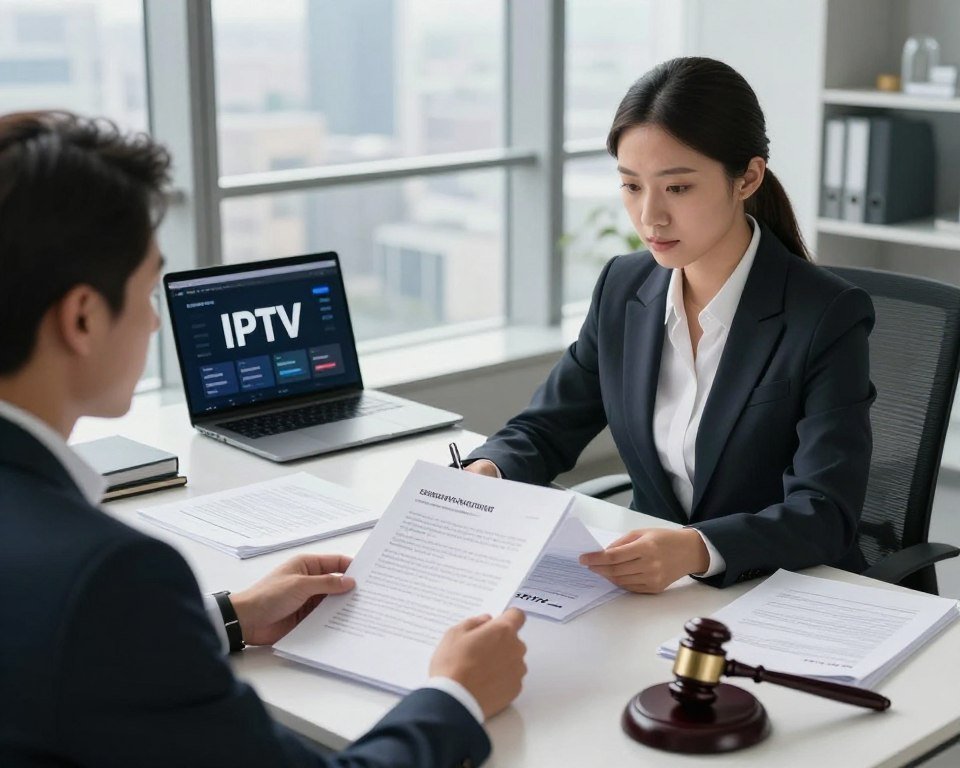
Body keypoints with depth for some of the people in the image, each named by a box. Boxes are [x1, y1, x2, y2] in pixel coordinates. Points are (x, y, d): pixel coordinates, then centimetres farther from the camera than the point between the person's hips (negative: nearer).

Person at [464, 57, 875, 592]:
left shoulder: (828, 318, -13)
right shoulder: (624, 289, 3)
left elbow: (825, 515, -20)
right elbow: (546, 430, 9)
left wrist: (697, 550, -39)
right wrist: (485, 474, -14)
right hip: (649, 590, 5)